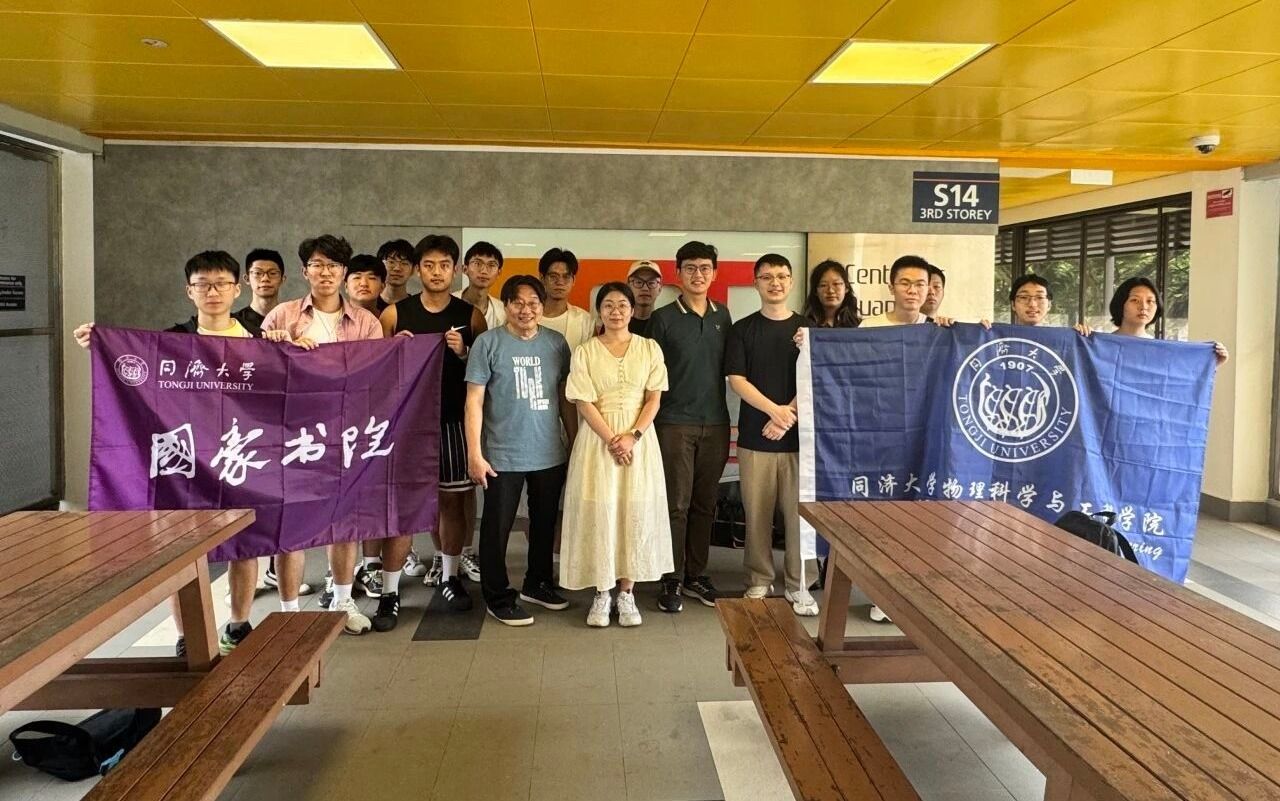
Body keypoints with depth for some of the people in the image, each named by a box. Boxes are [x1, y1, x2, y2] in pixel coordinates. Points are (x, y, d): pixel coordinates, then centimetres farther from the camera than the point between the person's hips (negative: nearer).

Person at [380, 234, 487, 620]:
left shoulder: (471, 316, 3)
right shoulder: (395, 314, 2)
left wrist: (463, 353, -13)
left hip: (454, 421, 1)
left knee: (453, 501, 9)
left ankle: (449, 576, 27)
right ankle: (390, 591, 6)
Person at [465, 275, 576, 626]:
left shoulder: (556, 343, 4)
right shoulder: (488, 342, -6)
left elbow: (565, 398, 10)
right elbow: (474, 400, -8)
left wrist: (575, 443, 8)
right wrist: (474, 453, -12)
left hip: (550, 455, 4)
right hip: (502, 456, -4)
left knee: (545, 524, 18)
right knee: (497, 528, 5)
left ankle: (537, 583, 37)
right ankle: (499, 598, 20)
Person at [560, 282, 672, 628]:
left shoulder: (650, 348, 4)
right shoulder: (584, 352, 1)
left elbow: (654, 399, 0)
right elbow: (584, 404, -6)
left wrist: (632, 436, -14)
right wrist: (611, 440, -15)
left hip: (639, 440, 1)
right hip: (598, 441, -1)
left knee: (636, 513, 3)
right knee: (598, 513, 0)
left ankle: (626, 592, 14)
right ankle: (602, 594, 12)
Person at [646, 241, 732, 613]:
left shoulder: (722, 316, 10)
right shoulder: (663, 318, -2)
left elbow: (728, 367, 16)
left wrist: (723, 416, 5)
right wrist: (651, 421, -6)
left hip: (716, 424, 4)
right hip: (675, 424, -4)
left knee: (705, 504, 10)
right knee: (676, 505, -1)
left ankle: (696, 575, 21)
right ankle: (672, 580, 10)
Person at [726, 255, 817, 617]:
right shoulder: (742, 330, 6)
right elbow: (736, 379, -2)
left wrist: (787, 417, -11)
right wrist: (774, 410, -15)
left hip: (799, 435, 0)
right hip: (755, 436, 0)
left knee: (798, 511, 1)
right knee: (757, 512, 3)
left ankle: (798, 585, 12)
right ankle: (759, 580, 16)